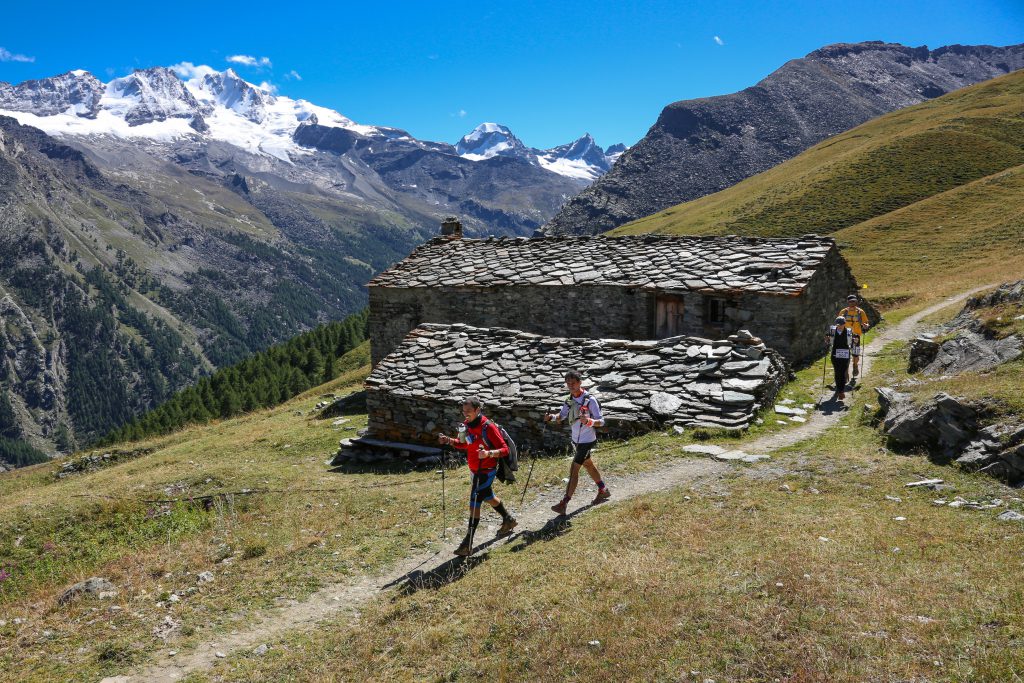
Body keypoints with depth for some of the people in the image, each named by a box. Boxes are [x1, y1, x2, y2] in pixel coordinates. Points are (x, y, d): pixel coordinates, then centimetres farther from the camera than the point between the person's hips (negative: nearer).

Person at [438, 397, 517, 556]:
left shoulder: (488, 427, -24)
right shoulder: (467, 425, -1)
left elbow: (504, 449, -22)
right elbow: (463, 444, 14)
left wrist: (488, 453, -40)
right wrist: (449, 440, -5)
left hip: (486, 471, -8)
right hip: (475, 470, 8)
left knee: (474, 504, -9)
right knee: (488, 497, 25)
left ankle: (467, 544, -3)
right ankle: (508, 521, 49)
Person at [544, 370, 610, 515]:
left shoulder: (590, 400, -20)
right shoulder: (570, 399, 1)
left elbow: (601, 422, -19)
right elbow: (561, 416, 4)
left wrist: (589, 421, -40)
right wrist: (551, 417, -18)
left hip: (587, 441, -8)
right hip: (576, 439, 8)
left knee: (574, 470, -9)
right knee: (589, 466, 22)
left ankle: (564, 504, -8)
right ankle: (603, 490, 42)